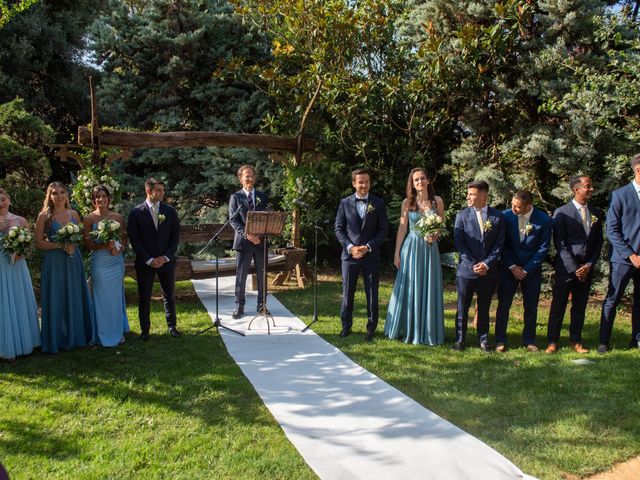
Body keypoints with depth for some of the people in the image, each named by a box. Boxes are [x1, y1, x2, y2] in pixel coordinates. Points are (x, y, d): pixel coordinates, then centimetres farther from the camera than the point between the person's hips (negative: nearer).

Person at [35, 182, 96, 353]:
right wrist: (60, 245, -16)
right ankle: (59, 339, 16)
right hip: (54, 261, -3)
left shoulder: (74, 214, 7)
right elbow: (39, 242, -5)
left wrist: (73, 244, -7)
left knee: (76, 298, 9)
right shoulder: (44, 216, -3)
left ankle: (77, 335, 23)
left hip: (73, 260, 3)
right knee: (56, 299, 3)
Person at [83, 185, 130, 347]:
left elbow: (125, 237, 12)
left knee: (116, 297, 11)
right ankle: (105, 335, 15)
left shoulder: (118, 217, 5)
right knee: (102, 298, 4)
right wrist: (105, 245, -19)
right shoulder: (89, 219, -2)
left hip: (117, 262, 3)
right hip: (99, 263, -2)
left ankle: (118, 332, 24)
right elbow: (87, 244, -5)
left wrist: (120, 248, -8)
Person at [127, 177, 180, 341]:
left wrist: (166, 257, -8)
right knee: (144, 297, 7)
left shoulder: (170, 211, 2)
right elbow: (134, 240, -6)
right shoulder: (136, 212, -4)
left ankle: (172, 325, 23)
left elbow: (175, 236, 3)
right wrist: (149, 260, -12)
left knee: (169, 295, 10)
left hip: (166, 260, 2)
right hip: (145, 263, -2)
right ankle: (144, 329, 20)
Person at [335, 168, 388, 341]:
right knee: (347, 293, 6)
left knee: (372, 293, 6)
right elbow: (339, 228, 3)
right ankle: (346, 326, 20)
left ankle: (371, 328, 18)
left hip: (371, 255, 0)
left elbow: (383, 229, 1)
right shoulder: (345, 203, 4)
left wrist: (368, 247, -11)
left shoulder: (378, 203, 3)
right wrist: (350, 247, -10)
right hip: (350, 254, 0)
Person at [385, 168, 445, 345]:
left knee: (429, 289, 5)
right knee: (409, 288, 5)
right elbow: (402, 228, 2)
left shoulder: (437, 201, 2)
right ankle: (407, 329, 18)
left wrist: (435, 235, -12)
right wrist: (397, 253, -1)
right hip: (411, 248, 0)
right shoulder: (407, 203, 1)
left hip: (430, 249, 1)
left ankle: (428, 331, 17)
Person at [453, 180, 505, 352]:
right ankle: (460, 340, 20)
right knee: (462, 308, 7)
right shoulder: (462, 215, 0)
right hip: (466, 270, 0)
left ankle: (483, 340, 24)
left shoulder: (498, 216, 2)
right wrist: (472, 265, -12)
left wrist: (487, 264, -11)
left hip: (488, 271, 1)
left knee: (484, 308, 11)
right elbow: (458, 243, -4)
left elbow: (499, 244, 1)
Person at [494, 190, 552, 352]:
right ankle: (500, 340, 10)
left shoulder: (544, 220, -10)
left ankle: (529, 340, 20)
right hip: (509, 267, 0)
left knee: (531, 307, 7)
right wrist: (512, 267, -6)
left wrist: (526, 269, -8)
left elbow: (543, 248, -5)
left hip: (532, 269, 0)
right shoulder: (506, 216, -10)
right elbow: (502, 244, -2)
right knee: (503, 305, 0)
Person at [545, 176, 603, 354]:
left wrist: (589, 265, -3)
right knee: (558, 306, 0)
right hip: (566, 268, -4)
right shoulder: (562, 212, -6)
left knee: (580, 306, 11)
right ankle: (552, 342, 9)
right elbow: (560, 243, -9)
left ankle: (575, 341, 22)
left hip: (586, 269, 5)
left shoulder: (596, 213, 9)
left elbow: (598, 242, 10)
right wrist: (574, 268, -12)